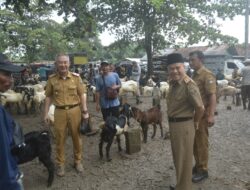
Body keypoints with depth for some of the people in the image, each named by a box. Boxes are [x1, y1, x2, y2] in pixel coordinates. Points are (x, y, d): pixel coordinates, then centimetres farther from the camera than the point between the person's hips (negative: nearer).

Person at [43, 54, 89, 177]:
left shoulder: (76, 77, -2)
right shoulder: (52, 79, 0)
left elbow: (82, 95, 1)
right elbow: (48, 97, 6)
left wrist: (85, 111, -4)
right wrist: (46, 113, 1)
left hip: (75, 111, 0)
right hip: (59, 112, 0)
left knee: (76, 137, 12)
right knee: (60, 138, 9)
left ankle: (78, 161, 30)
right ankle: (60, 164, 25)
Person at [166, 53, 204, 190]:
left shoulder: (189, 85, -22)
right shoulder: (173, 83, 6)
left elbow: (200, 108, -24)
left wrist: (194, 122, -7)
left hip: (184, 125, -9)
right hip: (173, 124, 9)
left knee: (184, 160, 7)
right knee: (178, 158, 23)